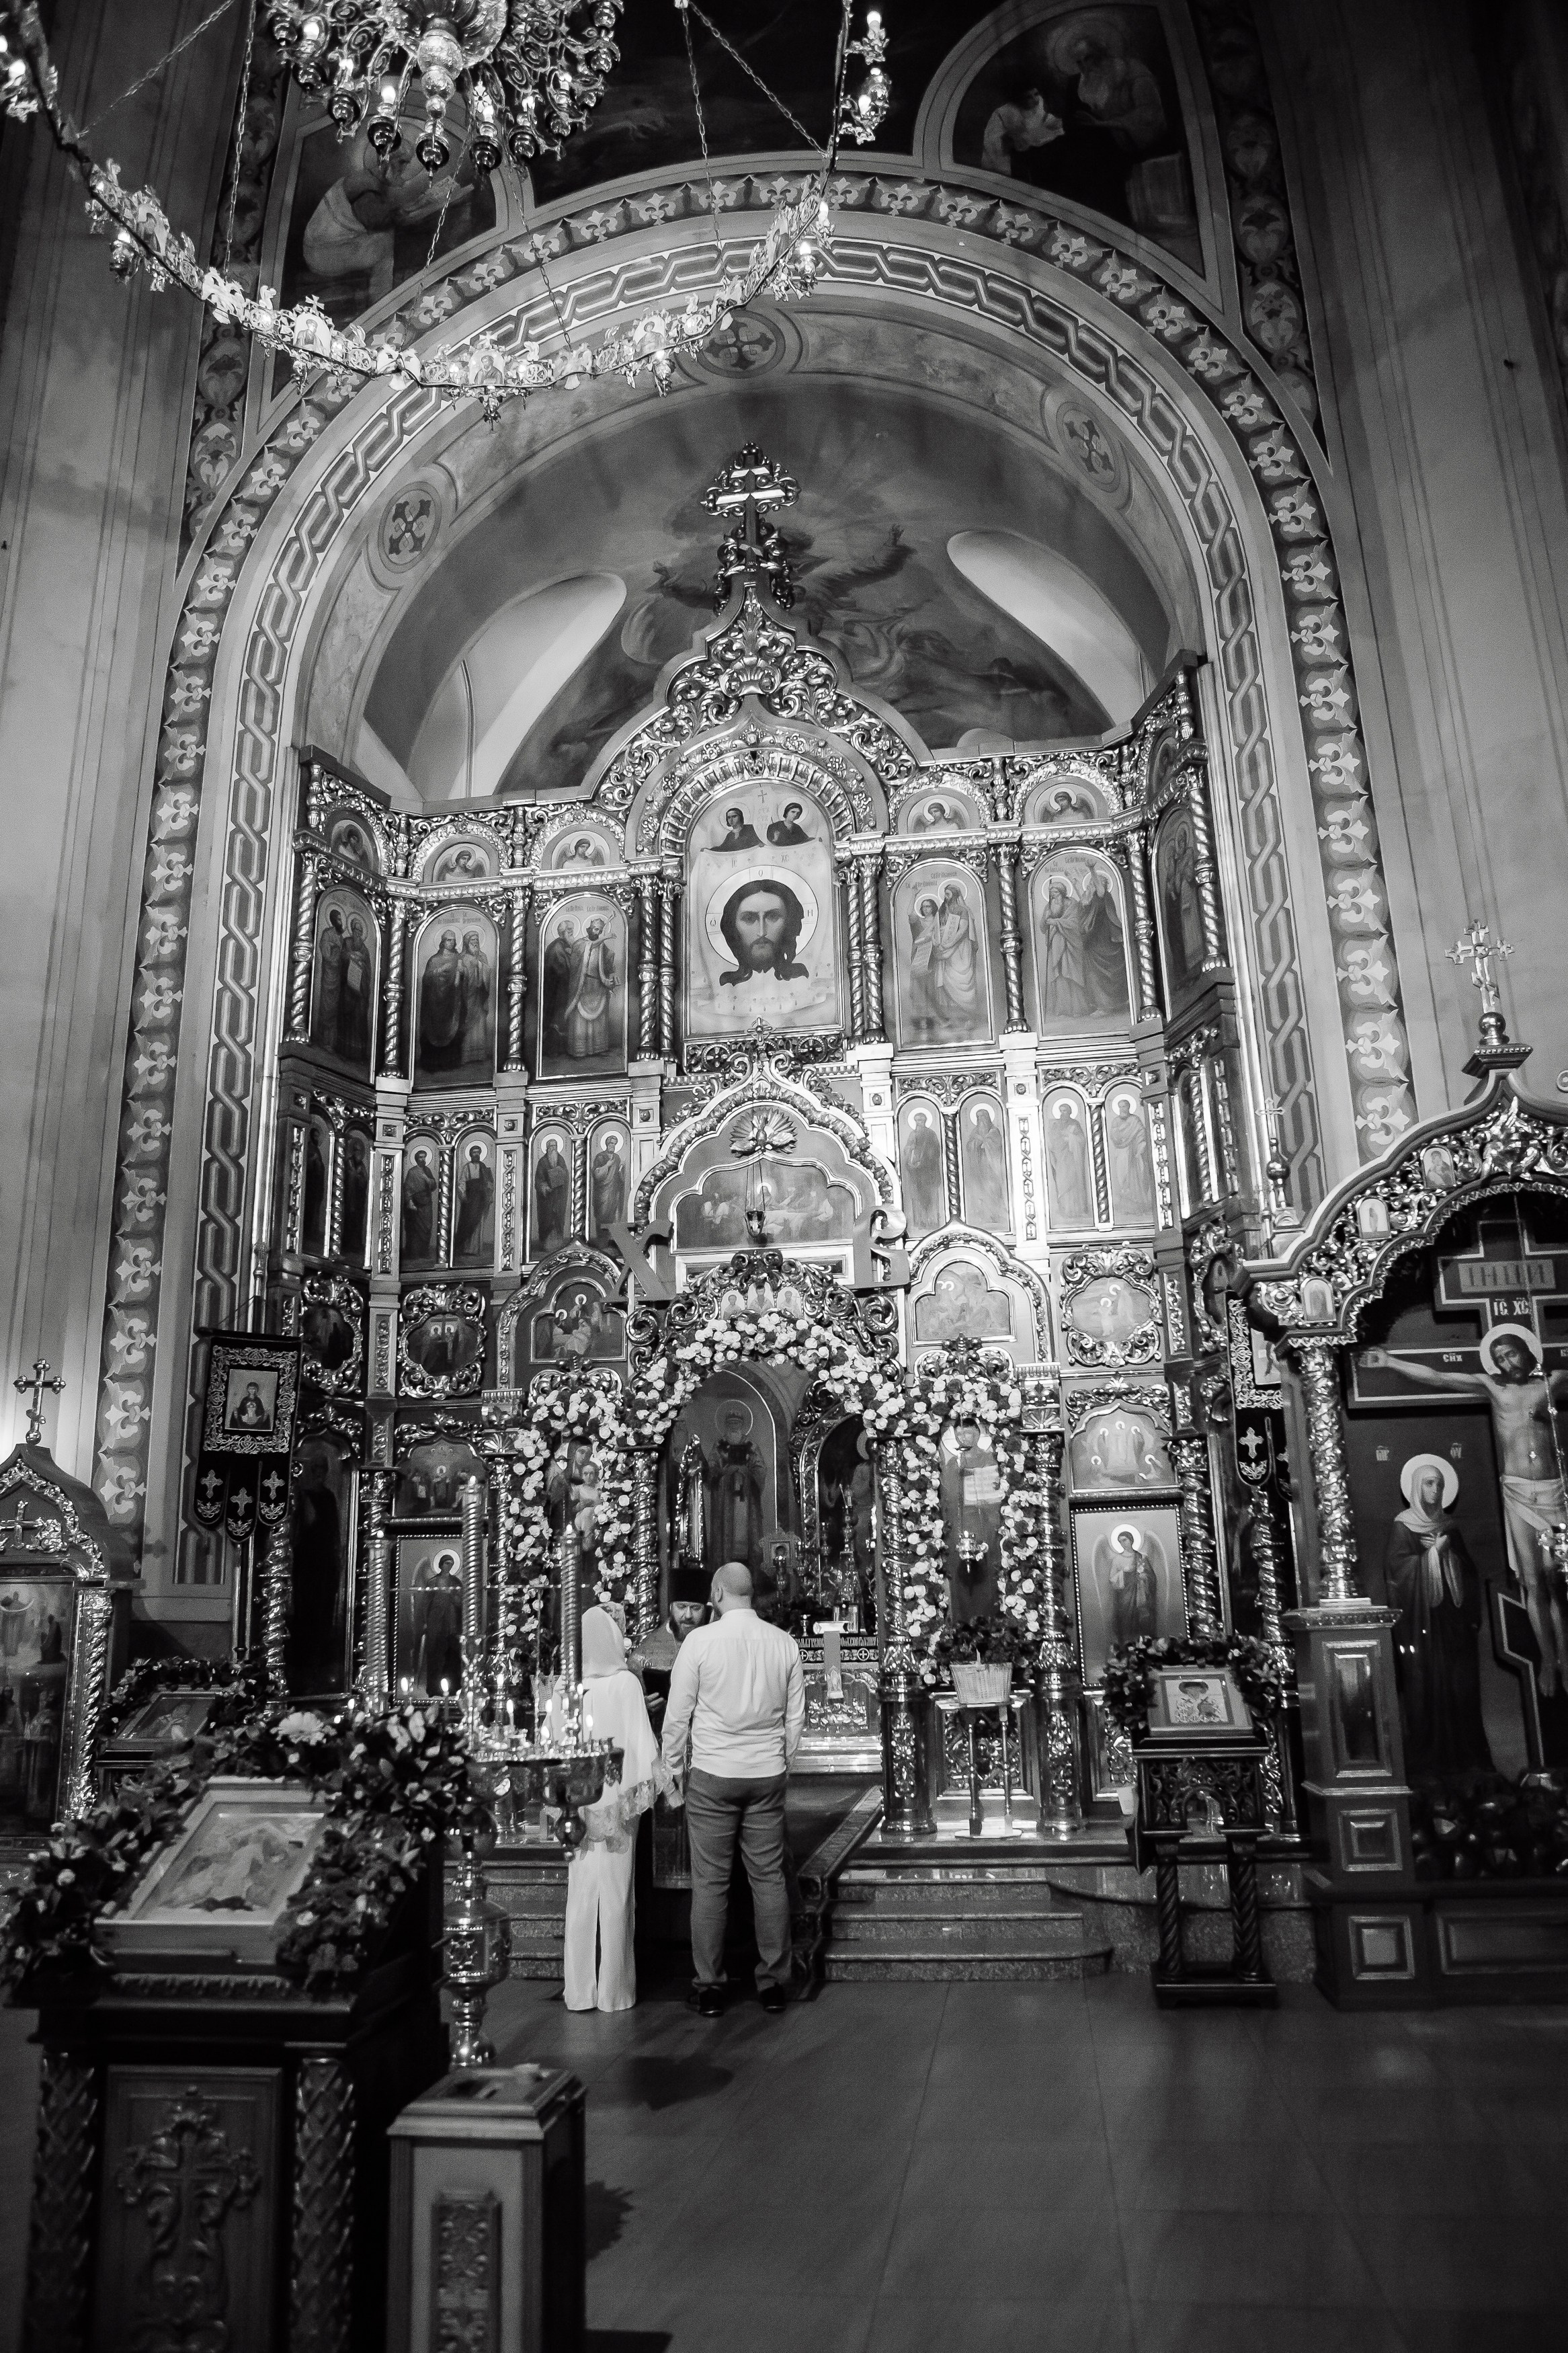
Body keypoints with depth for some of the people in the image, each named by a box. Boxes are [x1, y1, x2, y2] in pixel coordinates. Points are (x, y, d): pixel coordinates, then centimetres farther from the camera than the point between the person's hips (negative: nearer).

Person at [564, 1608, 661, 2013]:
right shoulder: (627, 1683, -11)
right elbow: (641, 1743, -9)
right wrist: (645, 1786, 2)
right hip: (618, 1800, -2)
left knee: (580, 1895, 12)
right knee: (615, 1895, 8)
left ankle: (580, 1990, 19)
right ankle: (614, 1990, 15)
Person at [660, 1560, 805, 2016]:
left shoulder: (700, 1640, -9)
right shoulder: (784, 1643, 1)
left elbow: (678, 1714, -3)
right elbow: (796, 1716, 9)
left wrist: (672, 1769, 9)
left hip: (713, 1774, -3)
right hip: (768, 1776, 3)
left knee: (710, 1882, 5)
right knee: (769, 1878, 10)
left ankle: (709, 1988, 11)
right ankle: (774, 1983, 15)